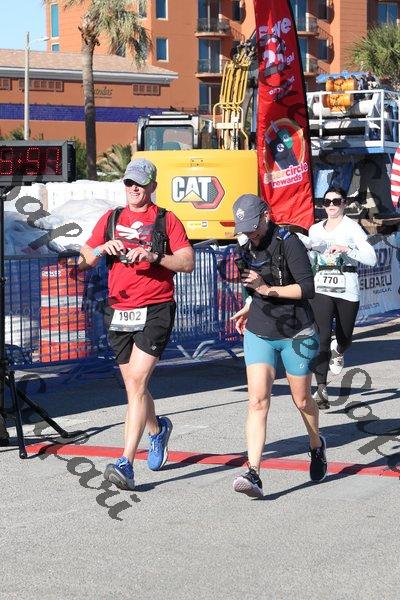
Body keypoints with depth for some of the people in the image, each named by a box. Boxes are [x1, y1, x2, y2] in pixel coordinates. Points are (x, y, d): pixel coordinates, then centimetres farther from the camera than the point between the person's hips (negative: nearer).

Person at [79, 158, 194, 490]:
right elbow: (85, 261, 12)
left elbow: (188, 263, -4)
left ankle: (126, 464, -22)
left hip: (156, 310, -5)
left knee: (137, 381, -17)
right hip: (119, 310, 5)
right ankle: (158, 429, 45)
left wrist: (154, 256, -18)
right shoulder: (110, 219, 14)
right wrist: (103, 248, -9)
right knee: (133, 386, 13)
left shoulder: (167, 220, 3)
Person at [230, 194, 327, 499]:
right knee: (258, 401, -12)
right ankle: (253, 474, -21)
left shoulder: (289, 243, -14)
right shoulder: (248, 248, 6)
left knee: (302, 400, 12)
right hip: (259, 333, 4)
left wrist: (266, 289, -24)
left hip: (295, 335, -4)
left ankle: (317, 445, 45)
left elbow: (307, 288, -20)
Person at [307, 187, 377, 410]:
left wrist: (347, 249, -25)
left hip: (347, 289, -2)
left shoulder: (352, 227, -4)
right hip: (322, 289, 2)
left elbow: (372, 259, -14)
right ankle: (321, 388, -15)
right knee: (323, 338, -14)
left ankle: (338, 353, 50)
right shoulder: (315, 230, 11)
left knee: (344, 338, 12)